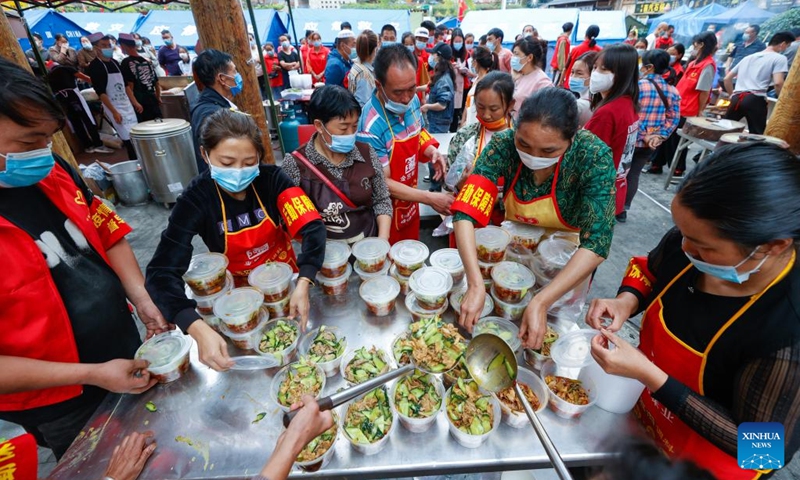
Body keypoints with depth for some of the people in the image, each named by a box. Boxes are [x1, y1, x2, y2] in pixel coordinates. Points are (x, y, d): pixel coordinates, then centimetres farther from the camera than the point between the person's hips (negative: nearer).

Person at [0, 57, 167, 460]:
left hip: (128, 351, 5)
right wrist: (92, 374, -22)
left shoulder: (53, 172, -8)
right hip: (65, 407, -5)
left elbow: (108, 234, 4)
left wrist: (143, 302, -8)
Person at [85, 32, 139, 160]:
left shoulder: (115, 62, 12)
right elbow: (100, 92, -13)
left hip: (127, 104, 7)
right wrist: (114, 111, -20)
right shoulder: (94, 67, -8)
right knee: (128, 139, -10)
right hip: (113, 107, -7)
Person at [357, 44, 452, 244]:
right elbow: (383, 183, -24)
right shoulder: (370, 126, -29)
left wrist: (432, 151, -10)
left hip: (411, 205, 6)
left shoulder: (413, 101, -8)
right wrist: (430, 199, -26)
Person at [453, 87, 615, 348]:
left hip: (566, 265, -1)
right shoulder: (504, 144, -26)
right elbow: (466, 213, -32)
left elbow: (597, 242, -33)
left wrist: (541, 302, -42)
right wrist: (475, 284, -43)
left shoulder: (594, 156, -29)